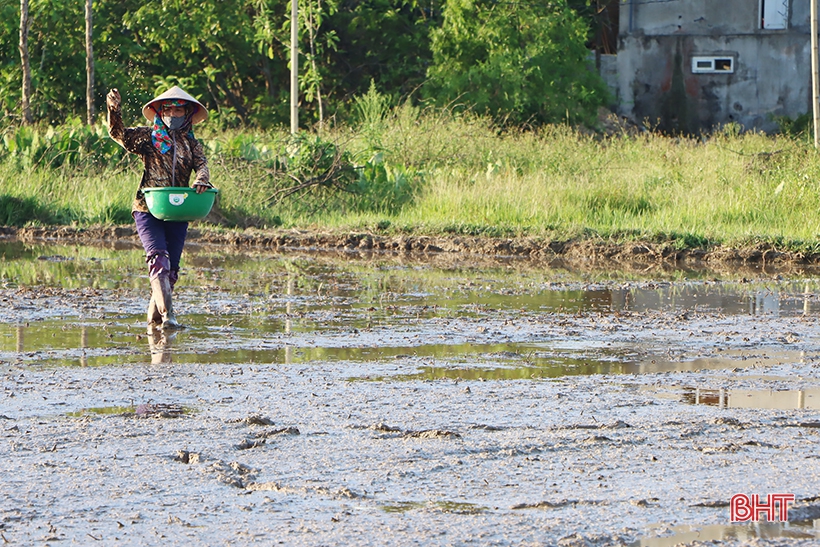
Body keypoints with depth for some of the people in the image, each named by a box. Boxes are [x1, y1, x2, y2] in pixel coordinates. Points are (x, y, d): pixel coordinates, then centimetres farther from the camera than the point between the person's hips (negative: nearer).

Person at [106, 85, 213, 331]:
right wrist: (114, 110, -22)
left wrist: (202, 179, -27)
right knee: (159, 260, -19)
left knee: (171, 268, 5)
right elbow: (118, 134, -3)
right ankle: (167, 315, -29)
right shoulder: (148, 137, 6)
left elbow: (201, 164, -4)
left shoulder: (191, 143, 13)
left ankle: (154, 319, 16)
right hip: (148, 210, -4)